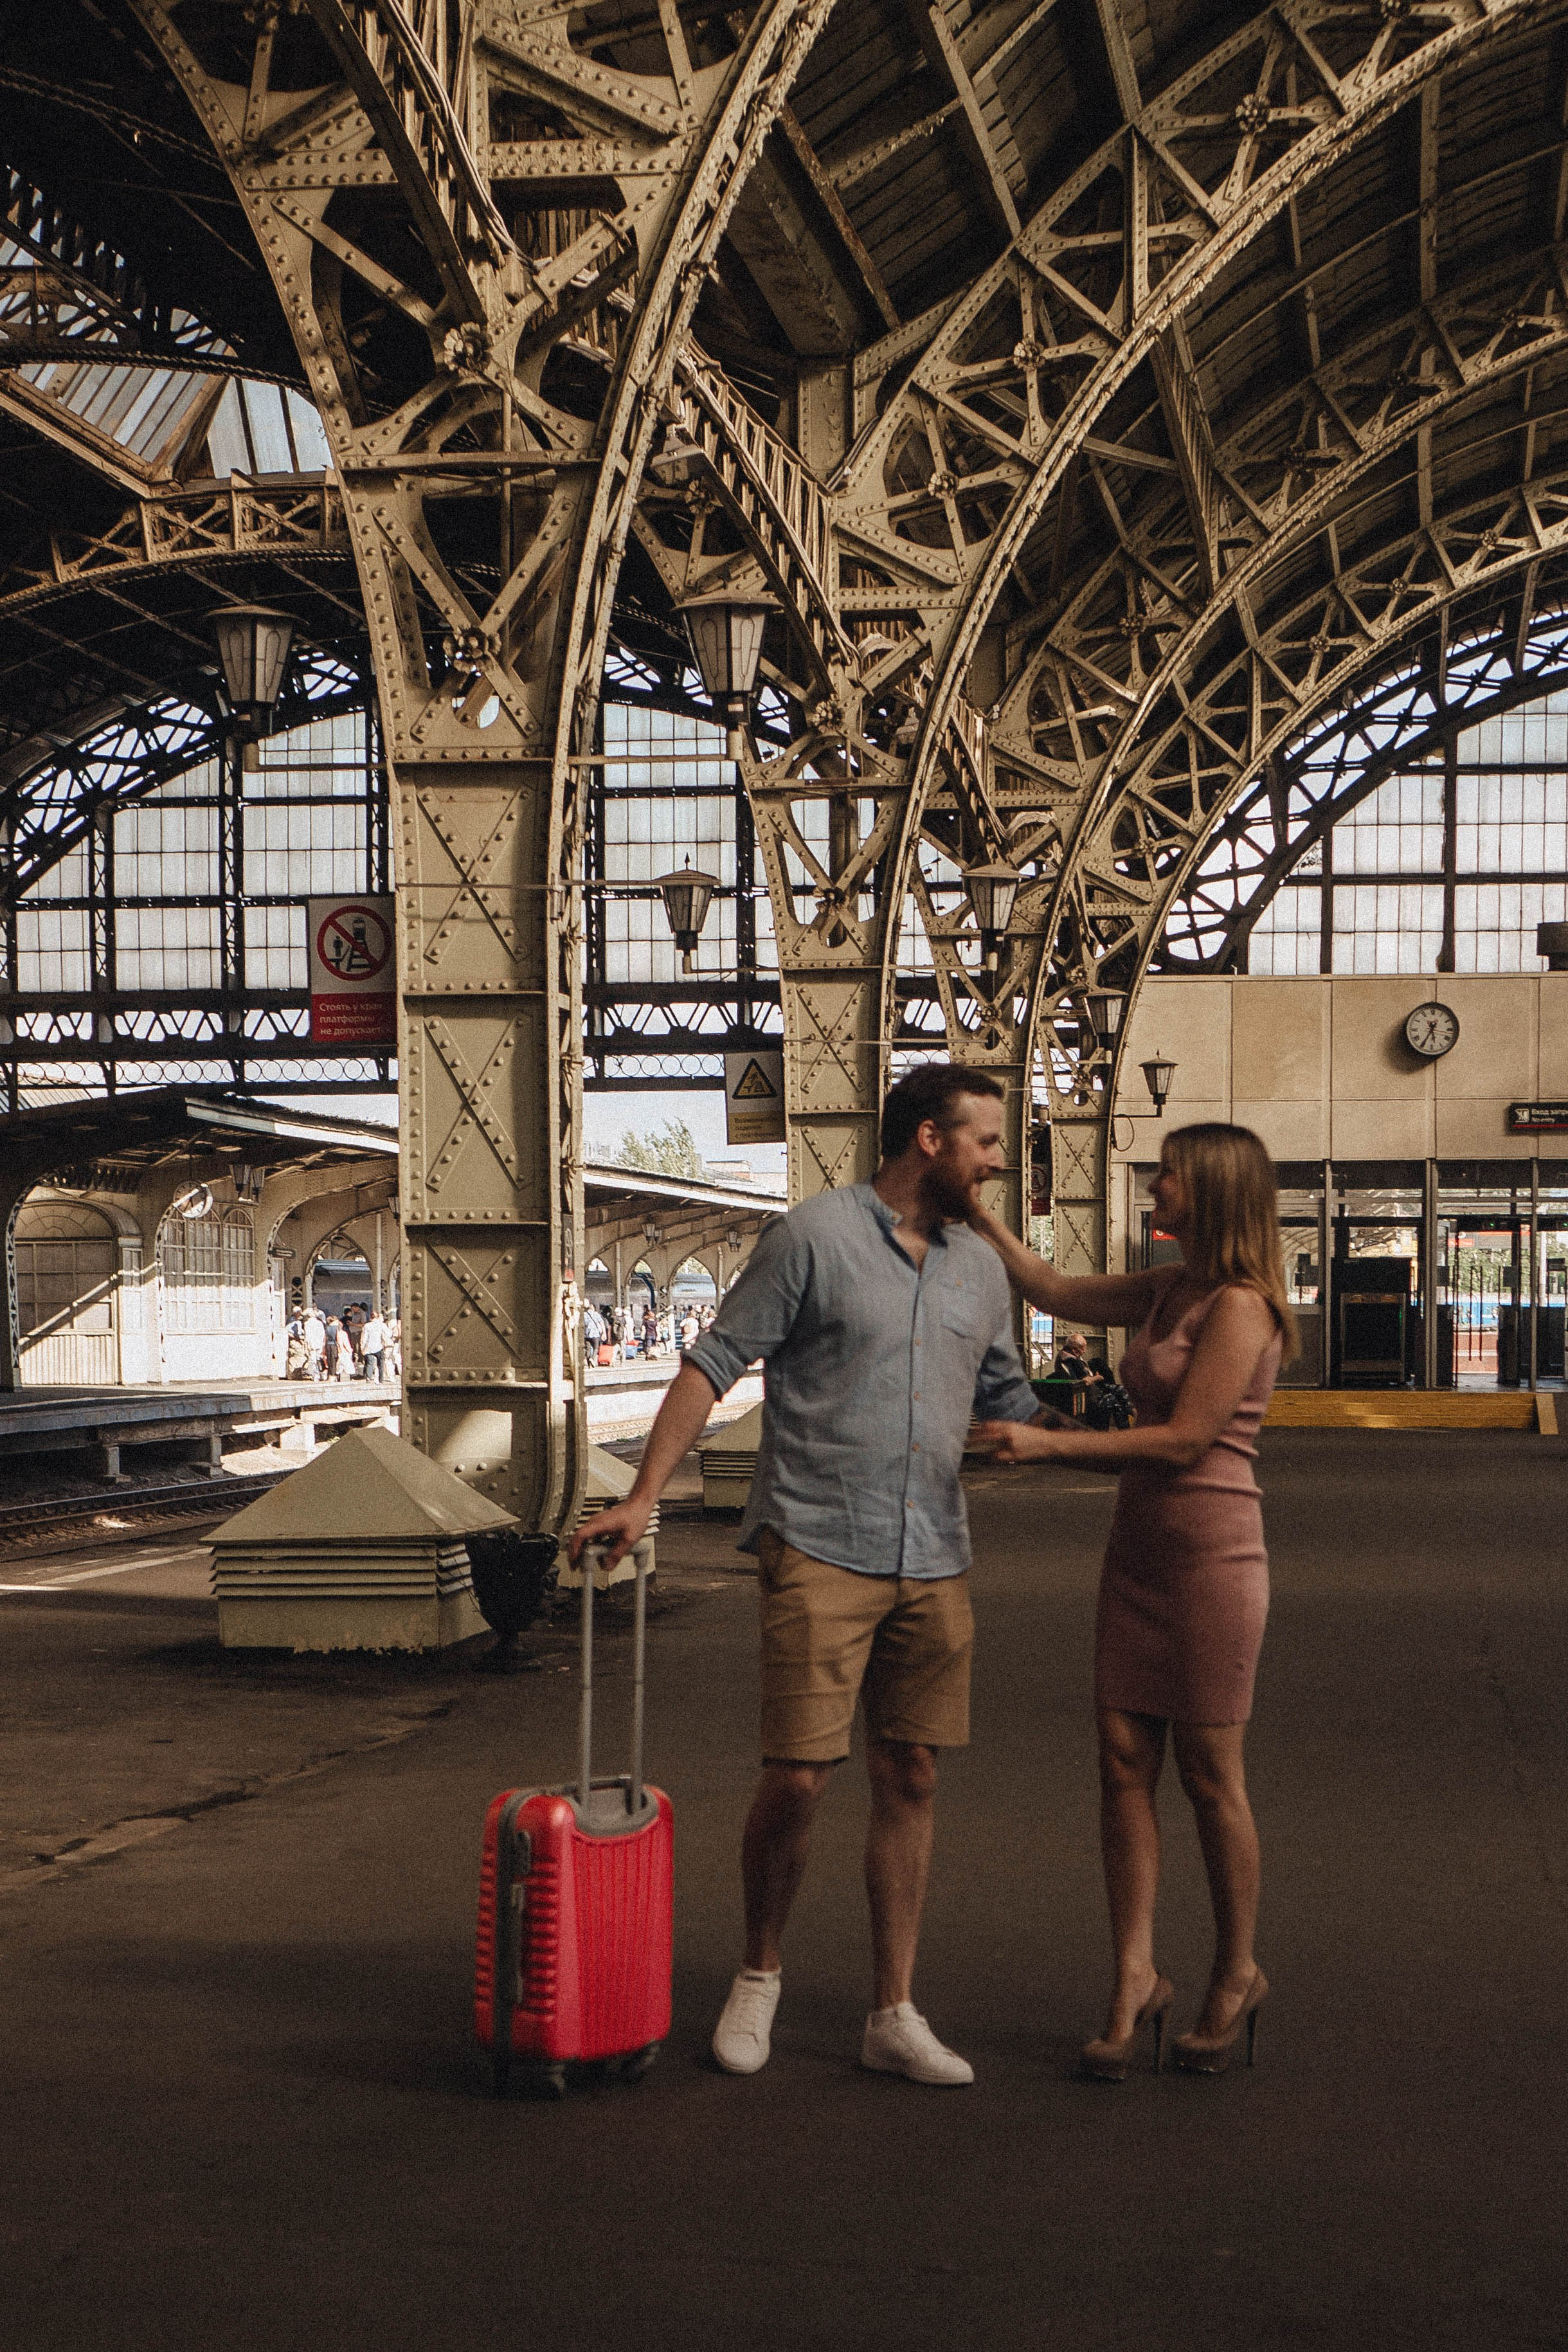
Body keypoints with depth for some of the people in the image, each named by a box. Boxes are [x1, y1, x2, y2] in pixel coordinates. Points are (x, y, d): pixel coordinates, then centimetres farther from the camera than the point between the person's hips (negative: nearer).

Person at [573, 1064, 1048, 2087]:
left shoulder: (981, 1269, 12)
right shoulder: (815, 1236, -5)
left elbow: (1009, 1400, 23)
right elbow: (716, 1362, -4)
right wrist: (643, 1496, -9)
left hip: (934, 1561, 6)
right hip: (818, 1549, -5)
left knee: (911, 1780, 6)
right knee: (798, 1777, -7)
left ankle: (895, 2015, 15)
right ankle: (760, 1972, 18)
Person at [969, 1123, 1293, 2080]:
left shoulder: (1239, 1305, -14)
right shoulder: (1171, 1290, 12)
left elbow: (1186, 1437, -18)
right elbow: (1053, 1289, 22)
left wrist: (1052, 1443, -17)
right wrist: (972, 1209, 17)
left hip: (1210, 1552, -8)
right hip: (1140, 1545, 8)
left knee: (1210, 1775, 2)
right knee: (1124, 1762, 2)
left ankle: (1237, 1975, 18)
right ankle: (1136, 1979, 5)